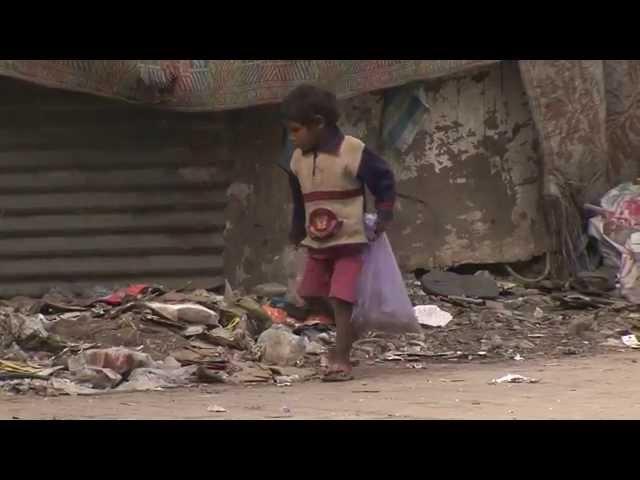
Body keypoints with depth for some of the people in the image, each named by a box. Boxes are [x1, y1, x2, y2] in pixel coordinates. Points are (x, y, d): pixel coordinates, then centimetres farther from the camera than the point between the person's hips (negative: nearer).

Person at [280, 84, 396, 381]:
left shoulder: (353, 152, -16)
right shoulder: (297, 160, 3)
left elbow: (384, 180, -6)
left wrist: (383, 216, -11)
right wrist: (297, 232, 17)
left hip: (351, 241, -7)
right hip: (317, 245, 7)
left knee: (342, 299, -12)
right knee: (312, 297, 9)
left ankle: (340, 358, -7)